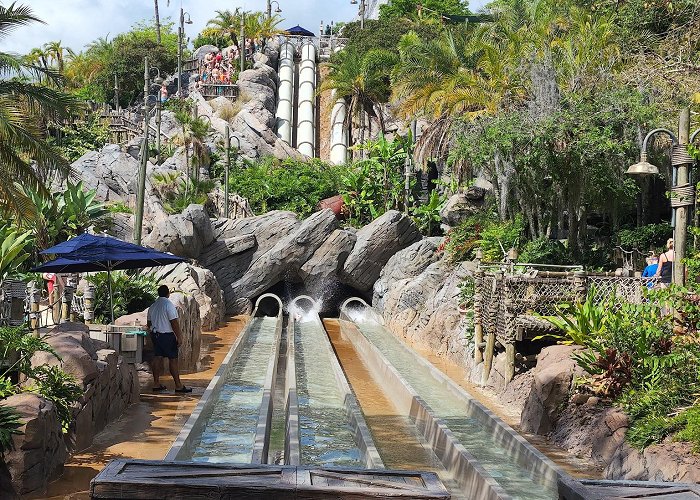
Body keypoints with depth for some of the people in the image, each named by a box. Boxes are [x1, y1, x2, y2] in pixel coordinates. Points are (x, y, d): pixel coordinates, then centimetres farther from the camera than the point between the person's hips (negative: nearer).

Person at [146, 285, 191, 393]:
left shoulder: (152, 306, 10)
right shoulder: (169, 304, -14)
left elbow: (149, 323, 18)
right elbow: (174, 322, -18)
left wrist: (151, 331, 36)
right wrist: (179, 337, -14)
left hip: (155, 335, 7)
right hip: (167, 335, -7)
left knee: (158, 358, 10)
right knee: (173, 359, -4)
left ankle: (156, 384, 12)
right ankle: (178, 386, -2)